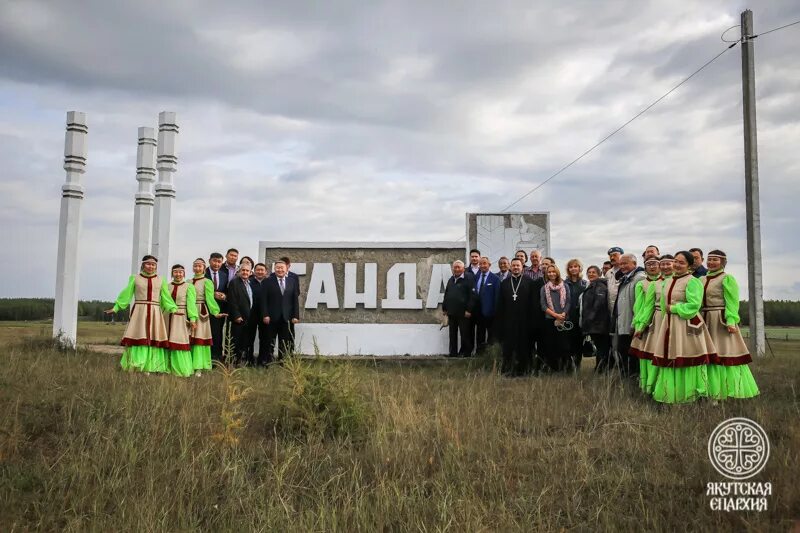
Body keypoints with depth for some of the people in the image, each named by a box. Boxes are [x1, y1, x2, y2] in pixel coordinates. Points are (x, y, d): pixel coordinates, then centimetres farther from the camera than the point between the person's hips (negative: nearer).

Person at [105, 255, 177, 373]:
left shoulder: (160, 280, 12)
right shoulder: (135, 278, 8)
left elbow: (166, 297, 12)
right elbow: (126, 294, 6)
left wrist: (174, 310, 4)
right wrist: (115, 308, 1)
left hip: (155, 313, 2)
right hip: (139, 312, -1)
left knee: (154, 340, -2)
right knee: (138, 337, -7)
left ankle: (149, 367, 2)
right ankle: (136, 366, -4)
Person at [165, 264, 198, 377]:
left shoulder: (189, 286, 0)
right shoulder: (167, 286, 11)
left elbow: (191, 303, -7)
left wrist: (193, 319, -15)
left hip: (182, 318, -4)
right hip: (168, 317, 4)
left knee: (181, 342, -5)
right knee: (168, 343, 4)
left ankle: (182, 370, 2)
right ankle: (168, 369, 12)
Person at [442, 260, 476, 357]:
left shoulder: (468, 280, -8)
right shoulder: (451, 280, 14)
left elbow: (472, 297, -13)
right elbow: (446, 295, 19)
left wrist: (469, 310, -16)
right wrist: (444, 308, 15)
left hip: (463, 313, -6)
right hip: (451, 313, 6)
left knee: (464, 334, 1)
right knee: (452, 334, 12)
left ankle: (465, 352, 11)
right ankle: (453, 352, 20)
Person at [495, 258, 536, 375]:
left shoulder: (529, 282, 2)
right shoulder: (504, 282, 11)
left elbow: (534, 301, -2)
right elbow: (500, 303, 9)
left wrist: (533, 316, -8)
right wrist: (499, 317, 2)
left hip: (524, 320, -2)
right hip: (508, 320, 2)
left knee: (523, 345, 3)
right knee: (508, 345, 4)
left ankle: (523, 369, 13)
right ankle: (508, 368, 13)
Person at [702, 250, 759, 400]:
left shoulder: (727, 278, -5)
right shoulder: (702, 280, 13)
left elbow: (732, 302, -12)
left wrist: (731, 321, -22)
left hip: (721, 321, -7)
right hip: (705, 321, 7)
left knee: (723, 354, -4)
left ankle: (727, 390, 2)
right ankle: (712, 391, 17)